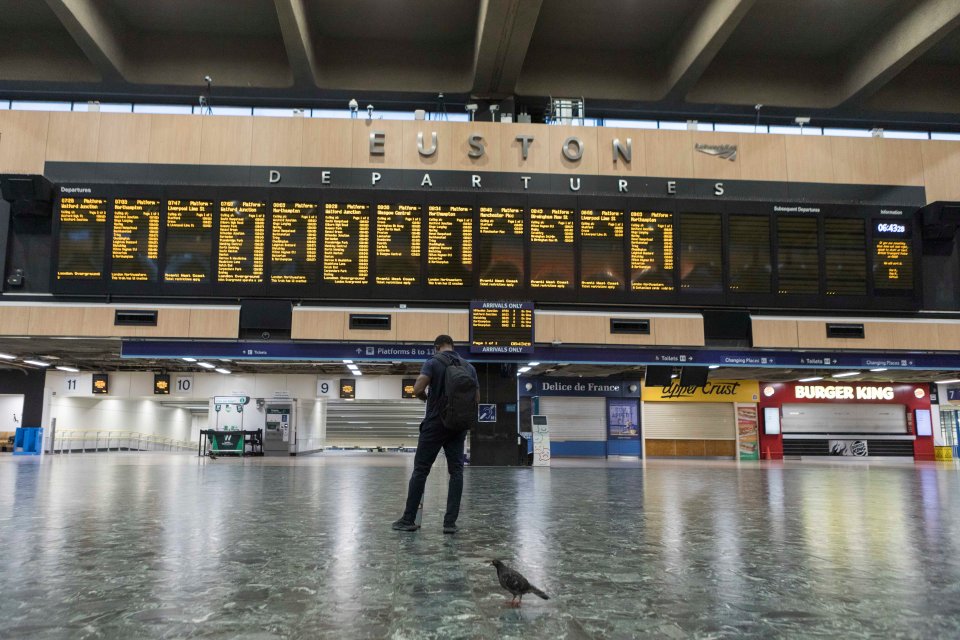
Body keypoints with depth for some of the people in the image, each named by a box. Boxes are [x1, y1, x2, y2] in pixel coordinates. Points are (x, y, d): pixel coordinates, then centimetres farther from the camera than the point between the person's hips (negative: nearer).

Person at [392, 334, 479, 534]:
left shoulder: (433, 362, -6)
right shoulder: (469, 366, 8)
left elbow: (417, 389, -15)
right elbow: (476, 398, 9)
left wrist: (426, 397, 6)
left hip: (435, 424, -3)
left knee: (420, 470, 3)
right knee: (456, 471, 4)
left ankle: (408, 519, 7)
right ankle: (450, 522, 0)